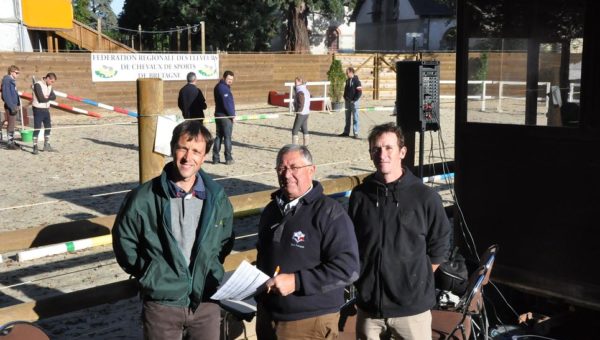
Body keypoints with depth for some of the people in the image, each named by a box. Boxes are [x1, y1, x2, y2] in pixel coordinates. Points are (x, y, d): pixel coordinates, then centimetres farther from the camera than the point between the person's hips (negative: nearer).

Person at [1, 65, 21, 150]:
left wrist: (18, 104, 13)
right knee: (11, 124, -3)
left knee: (12, 124, 15)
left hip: (14, 106, 9)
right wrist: (12, 107, -22)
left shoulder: (13, 81, 11)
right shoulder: (7, 81, -16)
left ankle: (11, 142, 23)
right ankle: (10, 143, 3)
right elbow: (6, 95, -21)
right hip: (10, 106, -9)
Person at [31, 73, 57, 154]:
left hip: (46, 109, 8)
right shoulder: (38, 85, -15)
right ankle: (35, 147, -2)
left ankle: (46, 145, 25)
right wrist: (49, 98, -6)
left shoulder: (49, 86, 10)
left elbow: (54, 96, 1)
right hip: (38, 110, -8)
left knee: (48, 127, 14)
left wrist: (47, 97, -17)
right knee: (37, 129, -6)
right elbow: (41, 99, -22)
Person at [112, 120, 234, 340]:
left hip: (206, 302, 3)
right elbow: (124, 242, 2)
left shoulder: (217, 198, -1)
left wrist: (212, 272, 5)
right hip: (161, 304, -2)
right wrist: (149, 275, 0)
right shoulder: (144, 198, -10)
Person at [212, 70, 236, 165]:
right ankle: (228, 159, 2)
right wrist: (232, 115, -13)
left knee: (219, 136, 12)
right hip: (225, 116, -9)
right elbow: (227, 104, -21)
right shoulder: (224, 88, -17)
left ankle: (215, 158, 13)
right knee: (227, 137, -2)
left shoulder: (218, 86, 15)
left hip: (218, 115, 9)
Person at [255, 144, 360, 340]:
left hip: (310, 323, -6)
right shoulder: (272, 210, 12)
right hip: (267, 316, 6)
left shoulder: (329, 213, -12)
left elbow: (348, 268, -20)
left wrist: (296, 281, -23)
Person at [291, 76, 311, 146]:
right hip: (306, 113, 10)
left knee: (294, 130, -7)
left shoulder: (300, 92, -17)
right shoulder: (306, 90, 13)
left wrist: (298, 112, -16)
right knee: (305, 130, 13)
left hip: (301, 114, -10)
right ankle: (305, 145, 18)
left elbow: (301, 104, -21)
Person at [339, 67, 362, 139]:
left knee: (355, 118, -3)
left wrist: (354, 100, -16)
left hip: (354, 102, -7)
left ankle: (356, 133, 0)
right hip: (347, 102, 7)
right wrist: (345, 97, 7)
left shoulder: (356, 81, -10)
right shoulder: (347, 80, 11)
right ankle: (346, 132, 18)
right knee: (347, 118, 12)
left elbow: (359, 92, -14)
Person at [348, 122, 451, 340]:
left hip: (412, 307, -2)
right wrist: (360, 279, 11)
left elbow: (439, 245, 3)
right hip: (368, 306, 3)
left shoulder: (425, 197, -6)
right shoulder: (360, 195, 1)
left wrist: (418, 279, 5)